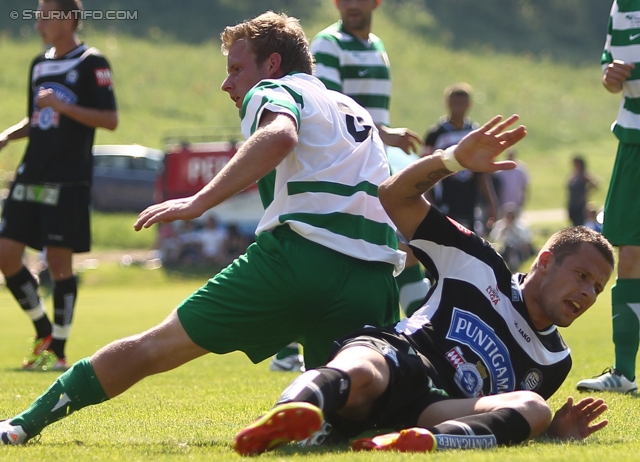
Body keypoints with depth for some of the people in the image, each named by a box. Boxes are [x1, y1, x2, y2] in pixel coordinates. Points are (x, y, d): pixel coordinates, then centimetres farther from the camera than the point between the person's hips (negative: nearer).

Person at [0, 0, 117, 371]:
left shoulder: (91, 63, -6)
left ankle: (58, 351, 3)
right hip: (32, 177, 7)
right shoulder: (40, 65, 16)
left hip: (68, 182, -7)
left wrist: (62, 105, -19)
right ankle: (44, 333, 18)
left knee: (59, 261, -6)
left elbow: (110, 119, -12)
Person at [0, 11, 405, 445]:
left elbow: (279, 136, -15)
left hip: (298, 254, -5)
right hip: (372, 283, 5)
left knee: (154, 347, 6)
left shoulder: (274, 92, 10)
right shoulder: (355, 111, 31)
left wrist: (199, 201, -19)